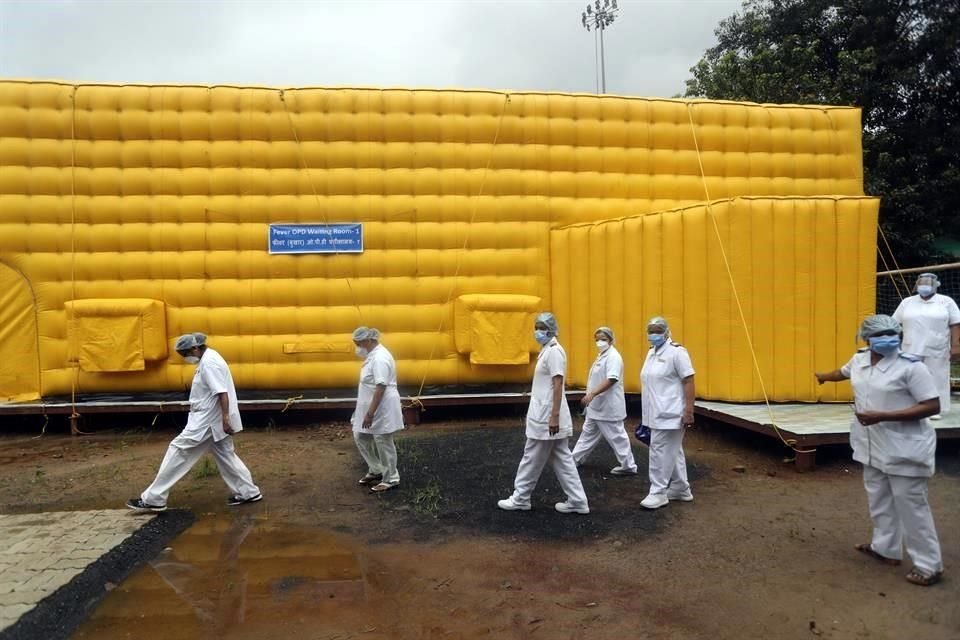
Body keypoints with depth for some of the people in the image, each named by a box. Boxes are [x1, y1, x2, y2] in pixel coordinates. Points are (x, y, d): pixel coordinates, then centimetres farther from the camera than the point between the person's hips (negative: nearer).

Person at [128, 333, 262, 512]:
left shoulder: (209, 363, -19)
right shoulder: (208, 359, 14)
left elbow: (222, 393, -26)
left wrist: (226, 418, -29)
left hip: (208, 420, -10)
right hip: (212, 418, 10)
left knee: (179, 449, -4)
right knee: (225, 455, 14)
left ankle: (153, 498, 3)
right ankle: (248, 492, 19)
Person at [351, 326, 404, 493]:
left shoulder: (379, 359, -23)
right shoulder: (373, 355, 10)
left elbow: (380, 388, -27)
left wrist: (370, 413, -26)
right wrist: (368, 411, 23)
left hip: (382, 409, -10)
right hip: (371, 407, 10)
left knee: (383, 443, 1)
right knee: (360, 437, 16)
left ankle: (391, 479, 15)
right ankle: (376, 470, 30)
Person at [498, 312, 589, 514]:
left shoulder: (554, 352, -15)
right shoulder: (546, 351, 15)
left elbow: (558, 385, -21)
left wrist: (554, 416, -24)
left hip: (547, 418, -10)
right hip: (544, 415, 10)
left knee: (532, 459, 2)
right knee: (562, 459, 11)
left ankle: (520, 499, 15)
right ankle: (577, 501, 15)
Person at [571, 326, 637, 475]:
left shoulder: (613, 357, -19)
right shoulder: (602, 355, 12)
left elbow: (611, 380, -30)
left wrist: (592, 394, -35)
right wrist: (591, 396, 21)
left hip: (608, 407, -10)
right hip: (597, 406, 10)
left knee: (616, 436, 0)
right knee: (588, 433, 17)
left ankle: (628, 466, 11)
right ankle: (575, 459, 27)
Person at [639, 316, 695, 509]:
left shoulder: (676, 352, -12)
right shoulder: (651, 352, 14)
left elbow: (688, 381, -16)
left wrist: (689, 410, -21)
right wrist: (647, 413, 19)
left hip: (670, 414, -9)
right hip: (657, 413, 9)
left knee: (660, 451, -7)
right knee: (673, 451, 15)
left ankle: (658, 492, 0)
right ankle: (681, 489, 25)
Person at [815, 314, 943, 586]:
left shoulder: (910, 366, -19)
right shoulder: (860, 359, 4)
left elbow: (933, 406, -21)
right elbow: (843, 373, 28)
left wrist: (883, 416, -26)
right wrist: (824, 377, 49)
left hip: (904, 449, -7)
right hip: (873, 446, 7)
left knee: (910, 505, 0)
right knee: (879, 499, 18)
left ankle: (929, 564, 14)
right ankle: (886, 548, 34)